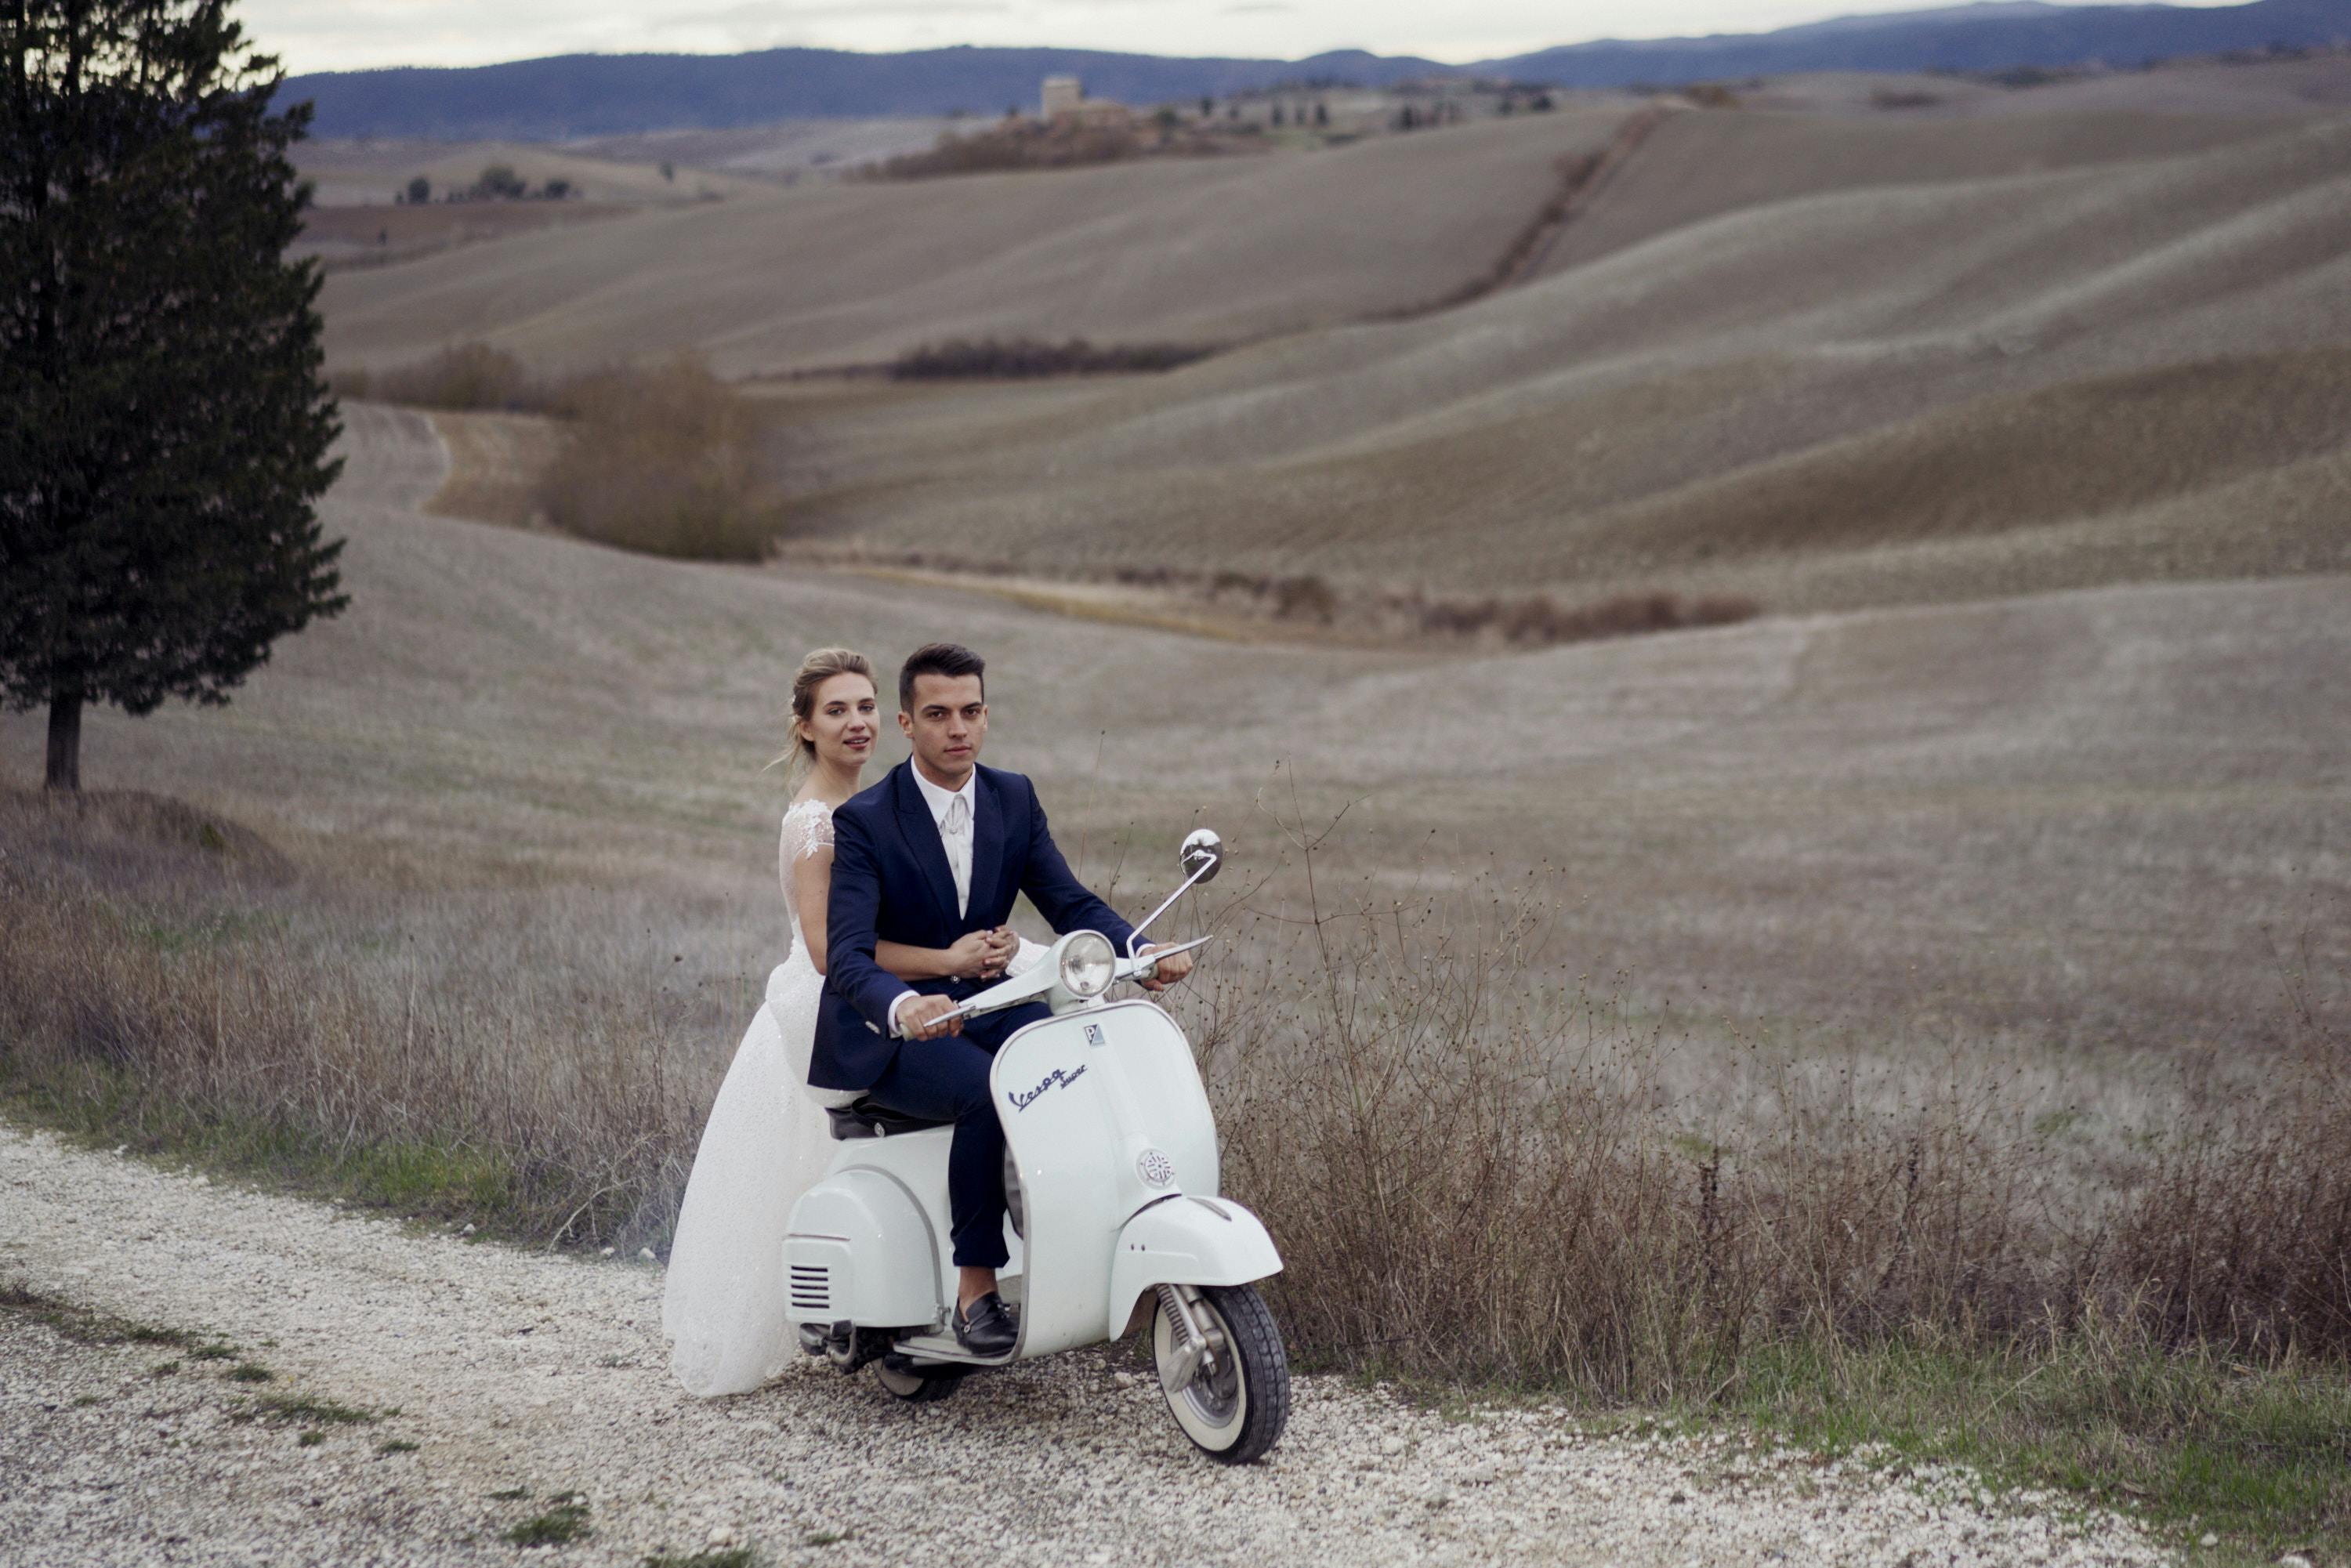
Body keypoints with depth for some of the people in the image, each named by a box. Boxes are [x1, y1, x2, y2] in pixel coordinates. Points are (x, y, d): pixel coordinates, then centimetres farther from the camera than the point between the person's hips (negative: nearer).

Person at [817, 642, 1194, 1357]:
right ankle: (975, 1287, -21)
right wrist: (903, 1007, -46)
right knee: (989, 1093, -34)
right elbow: (848, 955, -24)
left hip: (986, 1003, 5)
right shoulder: (864, 822, -13)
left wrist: (1140, 953, -21)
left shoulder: (1014, 799, 4)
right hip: (888, 1028, -5)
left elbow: (1070, 903, 0)